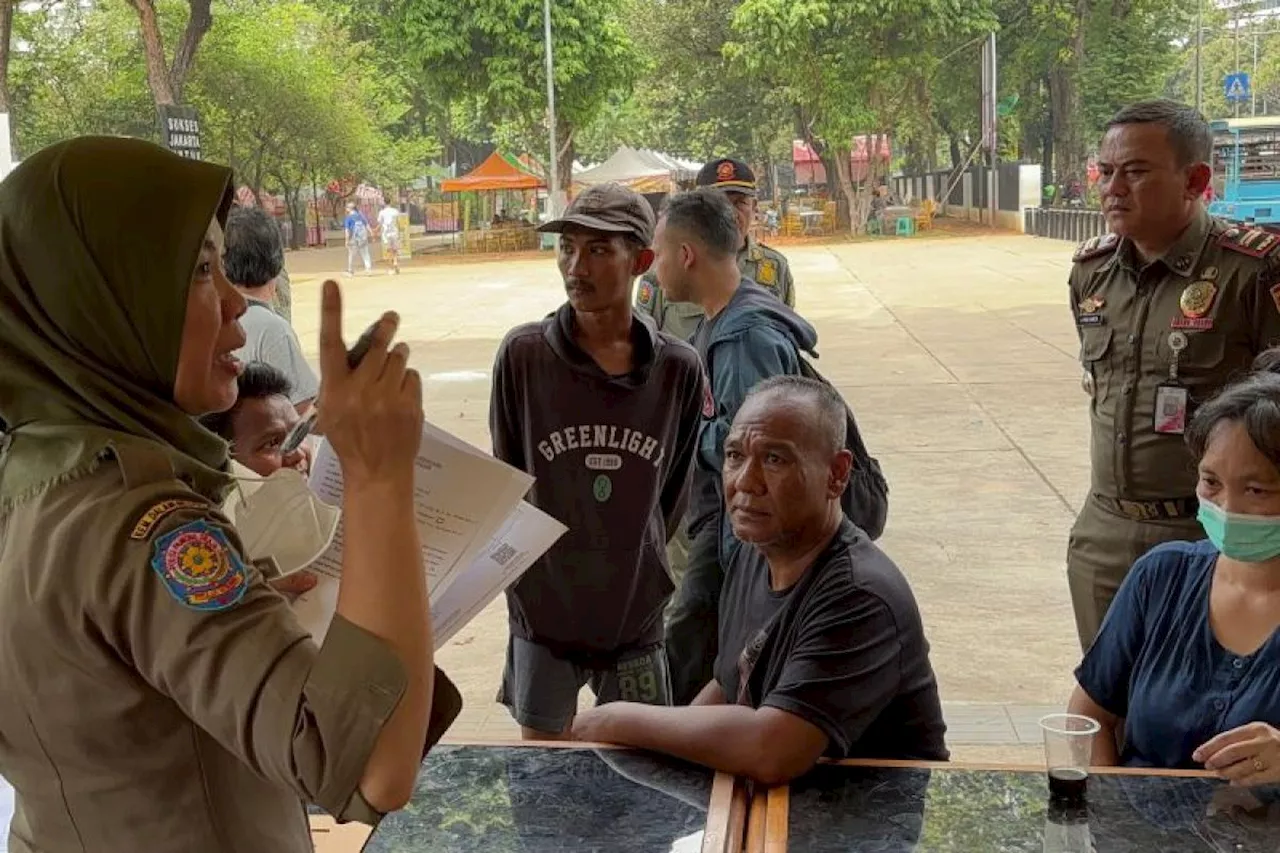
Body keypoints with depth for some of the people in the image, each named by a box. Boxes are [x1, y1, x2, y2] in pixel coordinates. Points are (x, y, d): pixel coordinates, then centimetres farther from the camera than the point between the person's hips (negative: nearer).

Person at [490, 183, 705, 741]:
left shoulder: (678, 370, -7)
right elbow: (506, 476, 2)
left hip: (635, 613, 1)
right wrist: (541, 566, 6)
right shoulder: (523, 354, -10)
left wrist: (636, 565, 10)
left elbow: (673, 493, 6)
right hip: (543, 610, -1)